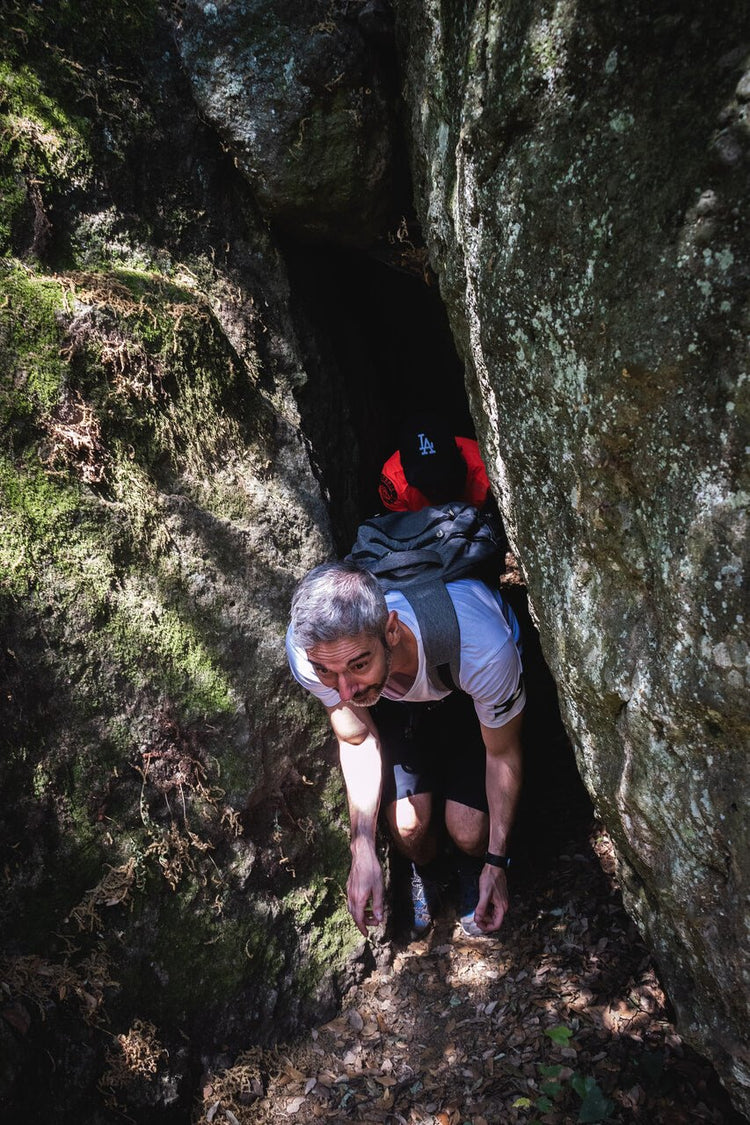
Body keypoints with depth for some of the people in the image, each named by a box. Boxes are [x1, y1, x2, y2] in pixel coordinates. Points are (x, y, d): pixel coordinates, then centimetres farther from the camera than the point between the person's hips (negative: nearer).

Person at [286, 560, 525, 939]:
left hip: (473, 696, -2)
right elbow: (358, 740, -15)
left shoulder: (481, 650, -44)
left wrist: (496, 863, -12)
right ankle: (425, 871, 26)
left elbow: (502, 753, -22)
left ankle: (477, 868, 26)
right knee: (407, 826, -13)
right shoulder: (307, 649, -35)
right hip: (398, 700, 2)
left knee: (468, 832, -13)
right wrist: (363, 850, -23)